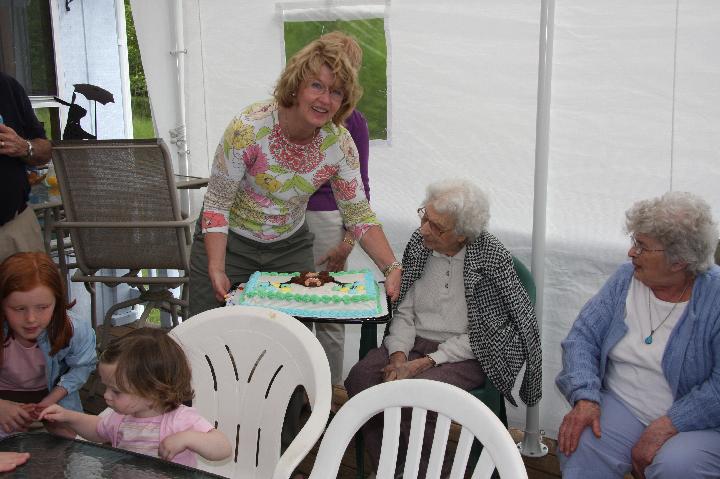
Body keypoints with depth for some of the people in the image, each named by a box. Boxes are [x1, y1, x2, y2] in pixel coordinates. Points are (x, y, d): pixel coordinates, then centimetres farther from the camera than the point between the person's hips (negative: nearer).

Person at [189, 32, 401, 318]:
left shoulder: (340, 144, -14)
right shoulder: (249, 128, -25)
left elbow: (360, 215, -8)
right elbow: (217, 203, -19)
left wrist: (392, 268, -21)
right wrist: (216, 270, -28)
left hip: (290, 248, 3)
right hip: (229, 242, -3)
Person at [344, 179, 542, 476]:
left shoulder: (492, 257, -14)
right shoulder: (419, 243, 1)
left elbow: (479, 336, -13)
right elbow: (404, 311, 7)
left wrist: (425, 363, -18)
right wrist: (399, 355, -11)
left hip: (468, 356, -5)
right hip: (416, 342, 6)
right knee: (359, 378, -19)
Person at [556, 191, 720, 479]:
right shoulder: (626, 278, 2)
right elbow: (583, 336, -2)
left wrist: (666, 427, -25)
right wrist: (585, 399, -17)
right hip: (622, 407, 3)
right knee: (578, 448, -26)